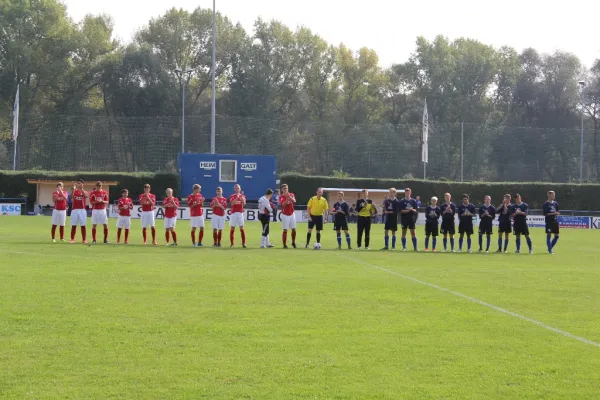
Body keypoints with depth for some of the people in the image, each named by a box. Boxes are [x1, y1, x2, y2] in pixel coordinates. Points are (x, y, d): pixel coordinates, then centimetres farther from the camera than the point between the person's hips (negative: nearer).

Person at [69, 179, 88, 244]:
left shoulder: (85, 192, 8)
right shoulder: (74, 191, 9)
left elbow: (85, 196, -16)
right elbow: (71, 197, -11)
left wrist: (81, 188, -21)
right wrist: (74, 189, -20)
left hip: (82, 210, -1)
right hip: (74, 210, 1)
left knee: (83, 225, -1)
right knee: (73, 225, 1)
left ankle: (84, 240, 1)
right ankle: (72, 239, 5)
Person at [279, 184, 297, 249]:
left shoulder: (291, 195, 3)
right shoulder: (281, 197, -6)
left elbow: (294, 201, -15)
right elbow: (283, 204, -22)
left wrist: (289, 196, -30)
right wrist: (287, 198, -35)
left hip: (292, 214, 3)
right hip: (285, 215, -3)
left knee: (294, 229, 5)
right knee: (285, 230, -4)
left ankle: (293, 242, 23)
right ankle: (284, 244, 1)